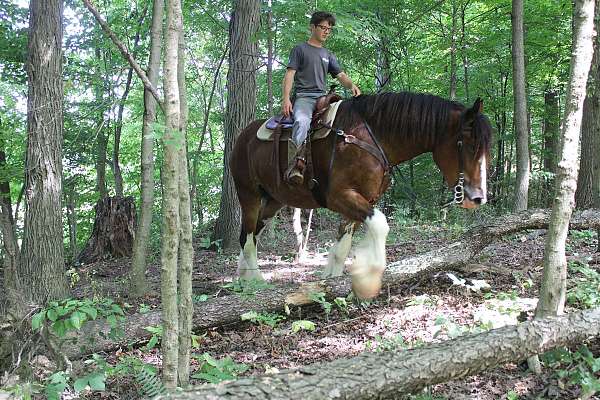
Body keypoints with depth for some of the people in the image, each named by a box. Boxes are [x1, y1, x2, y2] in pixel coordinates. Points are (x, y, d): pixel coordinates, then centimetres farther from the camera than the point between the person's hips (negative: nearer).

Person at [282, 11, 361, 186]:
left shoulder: (328, 55, 26)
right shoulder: (300, 49, 11)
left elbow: (341, 75, 18)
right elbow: (289, 75, 2)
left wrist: (352, 85, -6)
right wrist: (286, 99, -14)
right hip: (303, 97, -5)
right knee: (302, 121, -38)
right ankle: (296, 162, -50)